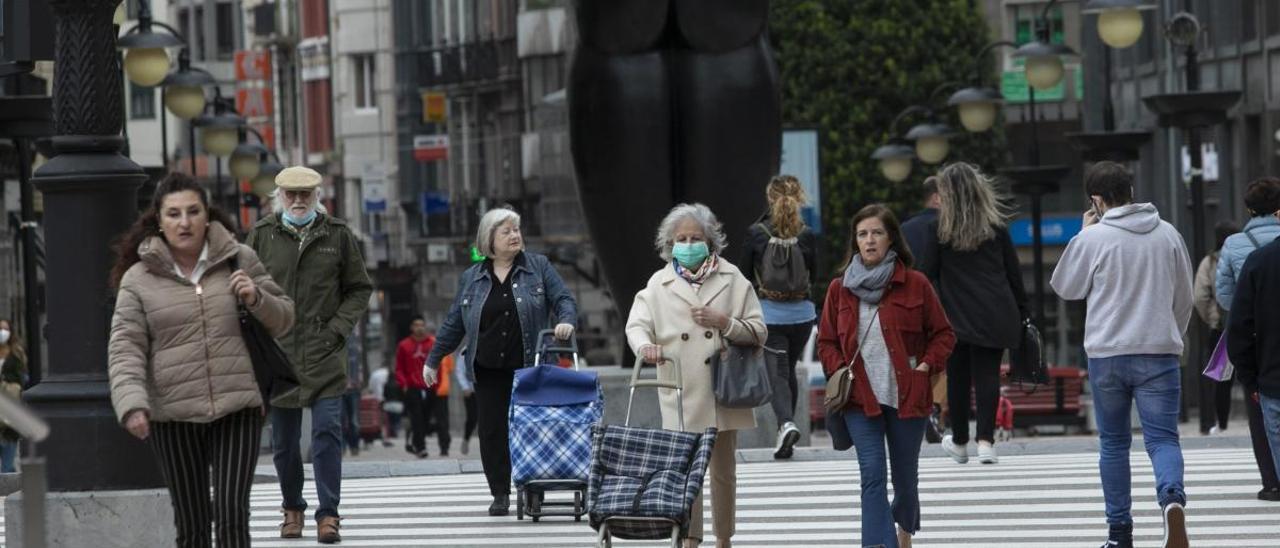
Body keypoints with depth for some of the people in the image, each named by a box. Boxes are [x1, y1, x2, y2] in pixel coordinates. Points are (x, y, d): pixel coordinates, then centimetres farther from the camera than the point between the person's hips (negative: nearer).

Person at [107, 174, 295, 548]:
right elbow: (125, 348, -4)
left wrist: (257, 299, -8)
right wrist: (132, 405, -20)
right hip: (174, 417, 0)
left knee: (232, 516, -11)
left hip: (238, 407, 0)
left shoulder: (240, 261, 7)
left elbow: (282, 321, 14)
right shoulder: (139, 279, 2)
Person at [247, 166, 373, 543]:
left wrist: (338, 327, -3)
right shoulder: (262, 236, 5)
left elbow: (359, 289, 10)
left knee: (327, 432, -10)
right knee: (284, 440, 9)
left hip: (325, 355, -1)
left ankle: (328, 513, -6)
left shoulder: (337, 235, 5)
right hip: (277, 353, 1)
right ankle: (292, 508, 26)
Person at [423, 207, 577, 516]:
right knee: (492, 431, -1)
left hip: (529, 366, -2)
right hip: (489, 371, 2)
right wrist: (433, 360, 15)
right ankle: (500, 494, 5)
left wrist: (566, 320, -20)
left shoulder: (538, 267, 6)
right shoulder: (472, 278, 10)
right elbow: (454, 324, 15)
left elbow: (563, 299, 2)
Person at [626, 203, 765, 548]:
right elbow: (636, 324, 0)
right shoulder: (659, 283, 8)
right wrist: (646, 345, -22)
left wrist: (724, 323, -11)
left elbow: (758, 332, 6)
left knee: (723, 470, 9)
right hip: (681, 395, -1)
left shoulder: (732, 279, 7)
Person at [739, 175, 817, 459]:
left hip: (769, 314, -2)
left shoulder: (756, 234, -9)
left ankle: (787, 423, -29)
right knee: (789, 371, 18)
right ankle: (784, 437, 25)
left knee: (777, 373, -3)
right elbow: (813, 276, 6)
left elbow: (745, 275, -1)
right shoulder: (806, 236, -5)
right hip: (801, 314, 2)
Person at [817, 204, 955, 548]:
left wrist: (926, 366, -7)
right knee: (872, 475, -13)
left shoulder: (915, 284, 1)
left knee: (905, 477, 11)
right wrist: (839, 372, -3)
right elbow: (826, 342, 14)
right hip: (859, 397, 0)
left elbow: (943, 334, 7)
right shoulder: (840, 288, 6)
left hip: (907, 396, 0)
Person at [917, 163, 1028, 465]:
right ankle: (986, 441, -9)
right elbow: (1013, 271, 7)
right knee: (988, 373, 1)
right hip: (995, 314, 1)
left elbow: (928, 272, -3)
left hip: (957, 315, -1)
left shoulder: (938, 229, -4)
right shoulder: (996, 225, 4)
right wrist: (1022, 312, 13)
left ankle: (960, 441, 23)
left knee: (958, 376, 10)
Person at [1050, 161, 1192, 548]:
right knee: (1162, 437, 0)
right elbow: (1184, 297, 13)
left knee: (1113, 443, 11)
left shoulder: (1092, 239, -8)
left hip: (1107, 355, -1)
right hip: (1159, 354, 1)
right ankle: (1172, 497, -30)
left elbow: (1065, 288, 6)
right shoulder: (1168, 235, 4)